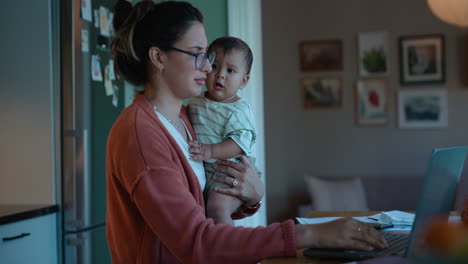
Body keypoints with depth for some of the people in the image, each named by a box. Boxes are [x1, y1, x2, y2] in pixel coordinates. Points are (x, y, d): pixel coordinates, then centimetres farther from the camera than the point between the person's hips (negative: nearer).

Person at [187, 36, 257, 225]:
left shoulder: (239, 110, -8)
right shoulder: (194, 103, 12)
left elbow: (241, 142, -18)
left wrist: (210, 151, -27)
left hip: (227, 176, -7)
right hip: (198, 174, 7)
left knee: (218, 206, -29)